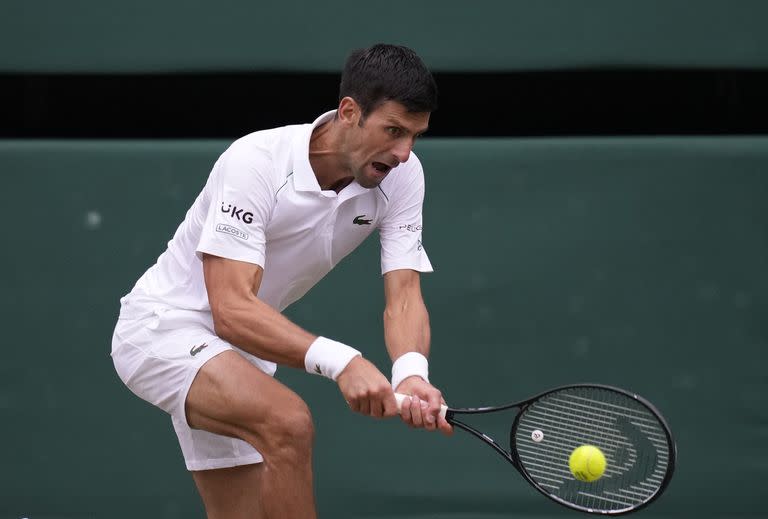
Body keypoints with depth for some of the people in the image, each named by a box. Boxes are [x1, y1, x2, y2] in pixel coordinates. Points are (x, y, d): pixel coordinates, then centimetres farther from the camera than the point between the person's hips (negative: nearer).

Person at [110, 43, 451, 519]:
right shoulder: (256, 161, -29)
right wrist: (339, 361, -49)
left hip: (241, 344, 8)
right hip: (163, 324, -8)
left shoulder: (402, 173, -11)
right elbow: (231, 309, -35)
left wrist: (412, 374, -40)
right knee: (288, 423, -33)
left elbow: (404, 295, -17)